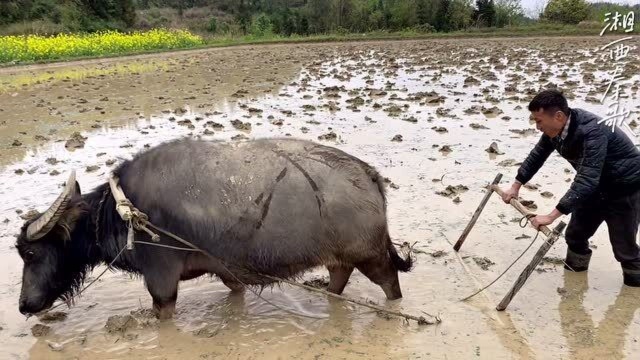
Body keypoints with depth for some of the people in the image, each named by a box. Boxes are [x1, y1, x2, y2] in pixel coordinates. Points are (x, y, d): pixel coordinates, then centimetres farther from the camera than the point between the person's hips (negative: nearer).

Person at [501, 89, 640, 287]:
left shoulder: (592, 131, -37)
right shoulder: (555, 128, -12)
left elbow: (586, 179, -43)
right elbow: (537, 155, 7)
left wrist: (552, 216, -46)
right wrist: (516, 186, 8)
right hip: (596, 186, 8)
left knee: (623, 247, 0)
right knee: (575, 235, 12)